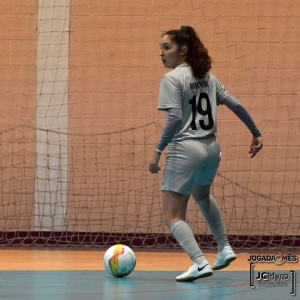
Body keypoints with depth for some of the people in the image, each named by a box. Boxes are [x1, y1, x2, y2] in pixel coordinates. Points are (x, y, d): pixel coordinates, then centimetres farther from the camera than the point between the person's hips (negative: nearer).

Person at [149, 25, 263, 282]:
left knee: (173, 215, -3)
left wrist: (158, 150, -16)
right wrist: (256, 134, 20)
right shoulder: (207, 77, 11)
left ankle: (200, 262, -20)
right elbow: (235, 105, 12)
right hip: (211, 148, 8)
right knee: (202, 195, 35)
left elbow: (175, 119, -19)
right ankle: (224, 248, 36)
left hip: (185, 149, -8)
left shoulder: (172, 79, -9)